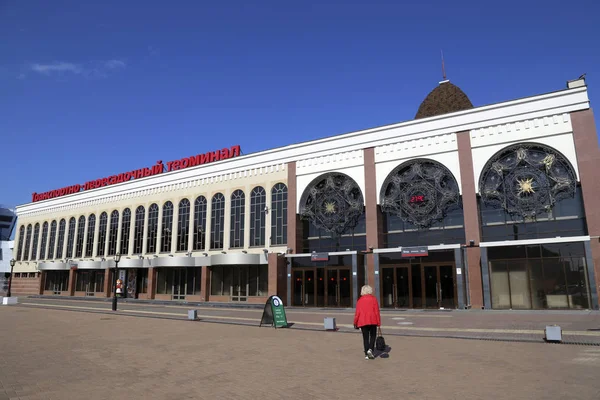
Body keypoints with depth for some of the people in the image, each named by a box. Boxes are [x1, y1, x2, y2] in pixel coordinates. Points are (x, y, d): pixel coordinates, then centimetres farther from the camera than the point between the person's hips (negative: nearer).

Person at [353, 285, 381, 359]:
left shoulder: (360, 300, 3)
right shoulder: (373, 299, 0)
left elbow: (357, 312, 0)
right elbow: (377, 311, -3)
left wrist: (355, 323, 8)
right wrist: (378, 322, 2)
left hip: (363, 321, 1)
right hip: (372, 321, -1)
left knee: (365, 337, 9)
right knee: (373, 336, 14)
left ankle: (367, 354, 8)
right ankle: (370, 349, -6)